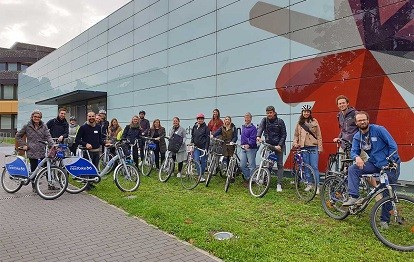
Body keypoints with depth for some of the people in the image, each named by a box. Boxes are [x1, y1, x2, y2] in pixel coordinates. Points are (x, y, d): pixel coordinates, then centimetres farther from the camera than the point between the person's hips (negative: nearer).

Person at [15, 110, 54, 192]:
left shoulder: (44, 126, 5)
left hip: (42, 151, 1)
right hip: (32, 152, -1)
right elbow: (18, 136, 11)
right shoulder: (27, 126, 2)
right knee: (34, 170, 5)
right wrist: (23, 145, 2)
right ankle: (34, 186, 19)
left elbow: (48, 136, -3)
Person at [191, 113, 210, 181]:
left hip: (203, 147, -3)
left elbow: (207, 138, -5)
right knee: (196, 161, -8)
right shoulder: (194, 127, 11)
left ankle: (201, 175, 16)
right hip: (196, 147, 3)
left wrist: (206, 148, -12)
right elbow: (192, 137, 18)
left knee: (203, 161, 3)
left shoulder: (206, 127, -2)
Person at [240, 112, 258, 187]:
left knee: (251, 165, -1)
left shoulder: (253, 128, -8)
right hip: (243, 148, 7)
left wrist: (248, 145, -26)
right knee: (242, 165, 6)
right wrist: (242, 144, 12)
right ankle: (247, 178, 21)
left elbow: (253, 139, -15)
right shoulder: (243, 127, 16)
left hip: (251, 149, -7)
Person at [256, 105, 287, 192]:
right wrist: (258, 136, -36)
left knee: (279, 165, 0)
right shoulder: (264, 120, 3)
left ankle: (279, 184, 4)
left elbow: (284, 134, -3)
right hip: (268, 145, 2)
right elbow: (260, 127, -16)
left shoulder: (280, 121, -3)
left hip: (278, 145, -2)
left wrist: (280, 145, -15)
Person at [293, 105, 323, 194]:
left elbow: (319, 135, 2)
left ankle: (317, 185, 2)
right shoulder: (299, 123, 10)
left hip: (313, 147, -3)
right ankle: (310, 183, 19)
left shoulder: (314, 121, 2)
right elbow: (296, 135, 16)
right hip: (304, 147, 3)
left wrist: (320, 148, -3)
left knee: (314, 167, -5)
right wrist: (295, 143, -1)